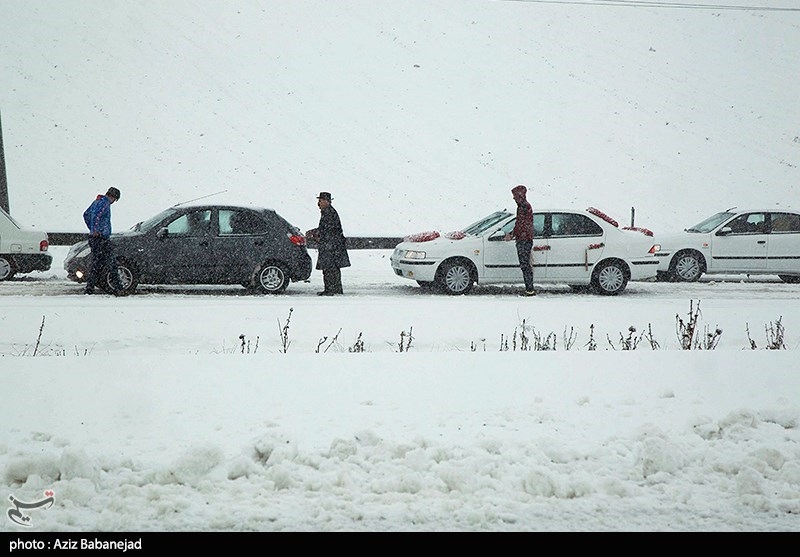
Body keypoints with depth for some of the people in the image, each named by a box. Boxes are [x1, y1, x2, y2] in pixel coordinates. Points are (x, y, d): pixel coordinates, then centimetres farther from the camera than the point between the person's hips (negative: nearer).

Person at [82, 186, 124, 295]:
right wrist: (95, 231, -20)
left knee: (96, 264, 12)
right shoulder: (105, 204, -12)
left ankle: (89, 288, 10)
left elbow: (86, 214, 28)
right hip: (102, 238, -9)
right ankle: (117, 288, -6)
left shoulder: (96, 202, 17)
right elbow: (96, 216, -27)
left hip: (93, 237, 9)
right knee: (111, 263, -5)